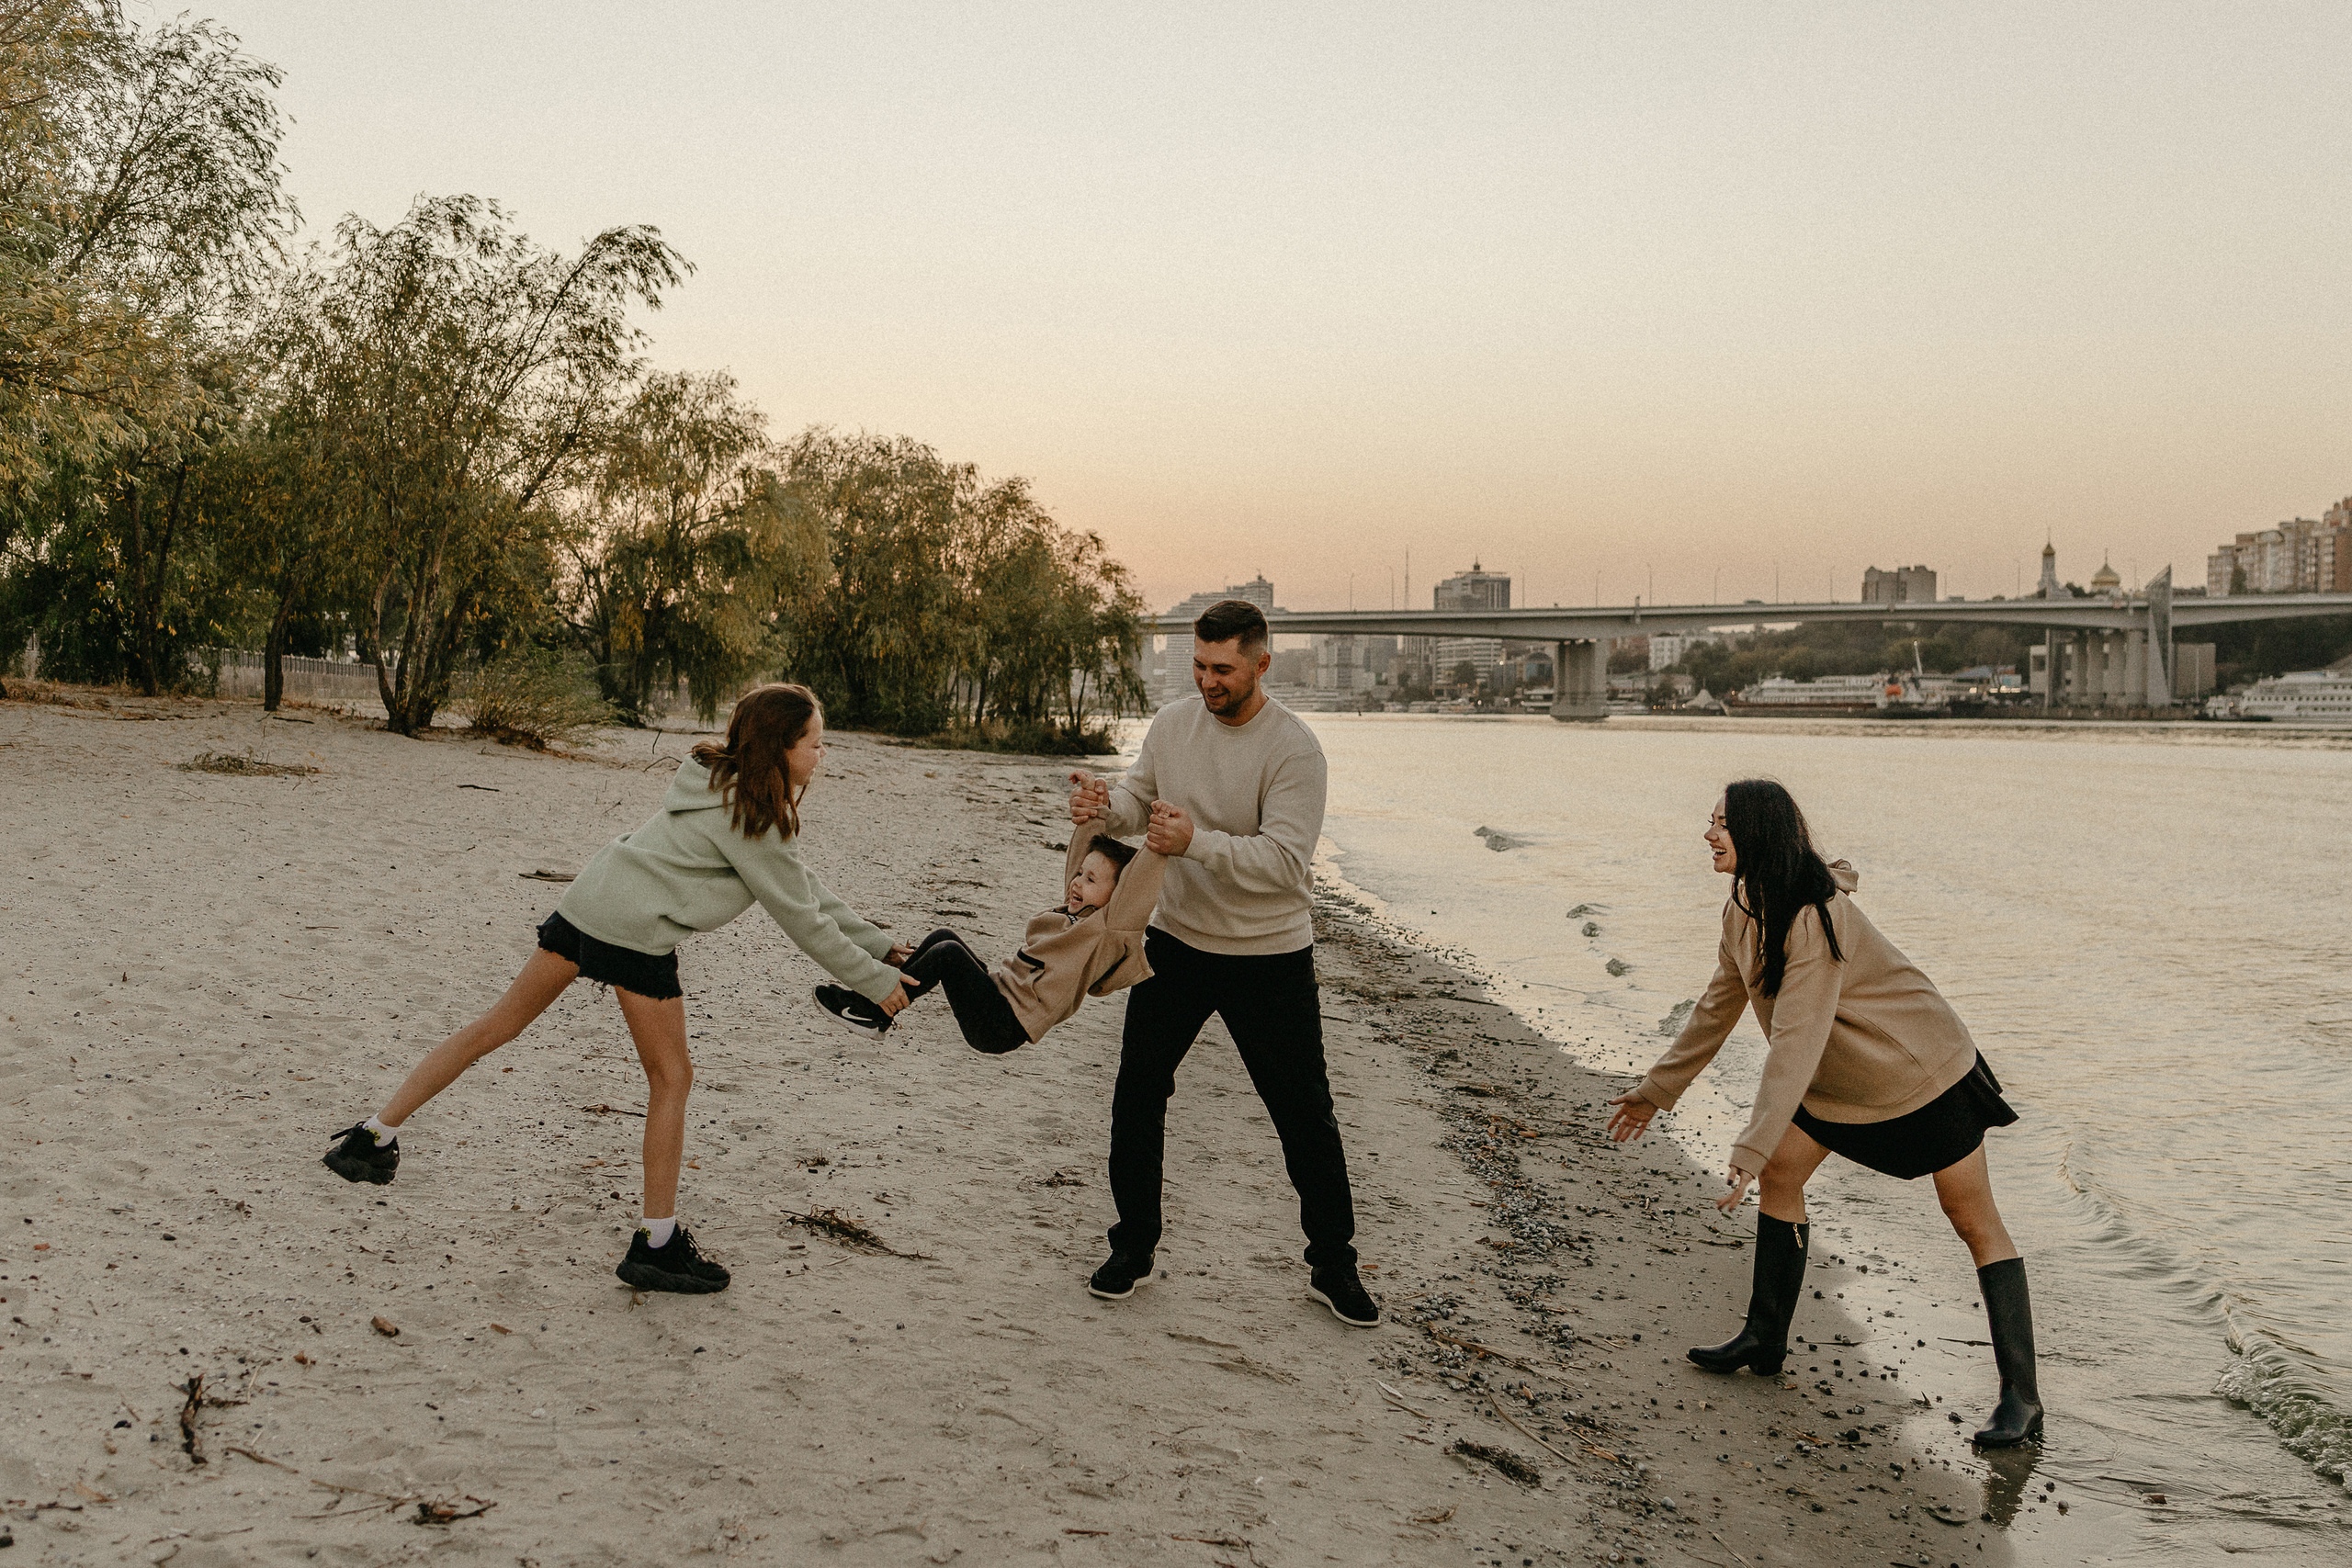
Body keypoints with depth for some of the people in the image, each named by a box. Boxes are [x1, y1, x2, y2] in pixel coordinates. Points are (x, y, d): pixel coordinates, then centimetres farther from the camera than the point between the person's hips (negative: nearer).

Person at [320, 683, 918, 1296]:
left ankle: (375, 1135, 21)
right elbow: (801, 917, -7)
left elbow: (804, 883, 20)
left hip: (587, 902, 9)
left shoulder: (726, 784, 17)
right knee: (671, 1079, 3)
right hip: (638, 932, -9)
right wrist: (874, 980, 1)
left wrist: (874, 943, 20)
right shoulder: (752, 816, -12)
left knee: (498, 1025, 15)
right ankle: (656, 1242, 9)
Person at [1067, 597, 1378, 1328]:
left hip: (1269, 956, -4)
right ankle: (1133, 1246, 26)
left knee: (1304, 1115, 6)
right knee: (1137, 1095, 9)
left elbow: (1286, 859, -25)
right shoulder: (1173, 724, -1)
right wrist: (1103, 806, -18)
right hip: (1176, 941, 5)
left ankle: (1333, 1264, 22)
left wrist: (1197, 842, -36)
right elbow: (1139, 799, 6)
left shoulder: (1293, 748, -18)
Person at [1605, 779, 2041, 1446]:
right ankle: (1765, 1339, 18)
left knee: (1976, 1223, -3)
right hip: (1839, 1080, 9)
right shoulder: (1745, 909, -3)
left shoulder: (1813, 919, -31)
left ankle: (2021, 1397, 0)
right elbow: (1719, 1005, 9)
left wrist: (1751, 1148, -38)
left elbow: (1796, 1042, -36)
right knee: (1781, 1173, 6)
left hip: (1921, 1070, -9)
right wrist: (1656, 1090, 13)